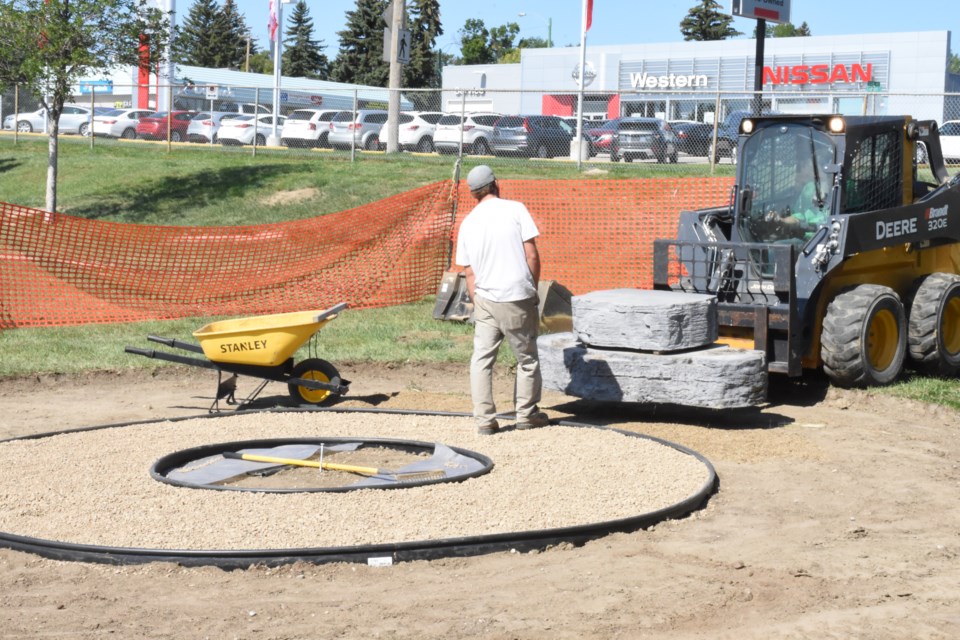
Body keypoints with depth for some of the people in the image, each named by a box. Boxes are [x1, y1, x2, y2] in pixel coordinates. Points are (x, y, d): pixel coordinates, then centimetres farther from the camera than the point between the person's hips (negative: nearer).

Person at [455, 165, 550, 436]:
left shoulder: (468, 223, 7)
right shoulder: (515, 209, -3)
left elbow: (469, 272, 8)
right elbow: (532, 255, -6)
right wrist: (533, 289, 6)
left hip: (485, 299, 3)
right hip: (518, 298, -3)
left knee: (481, 359, 9)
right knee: (527, 358, 13)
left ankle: (484, 419, 6)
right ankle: (527, 414, 22)